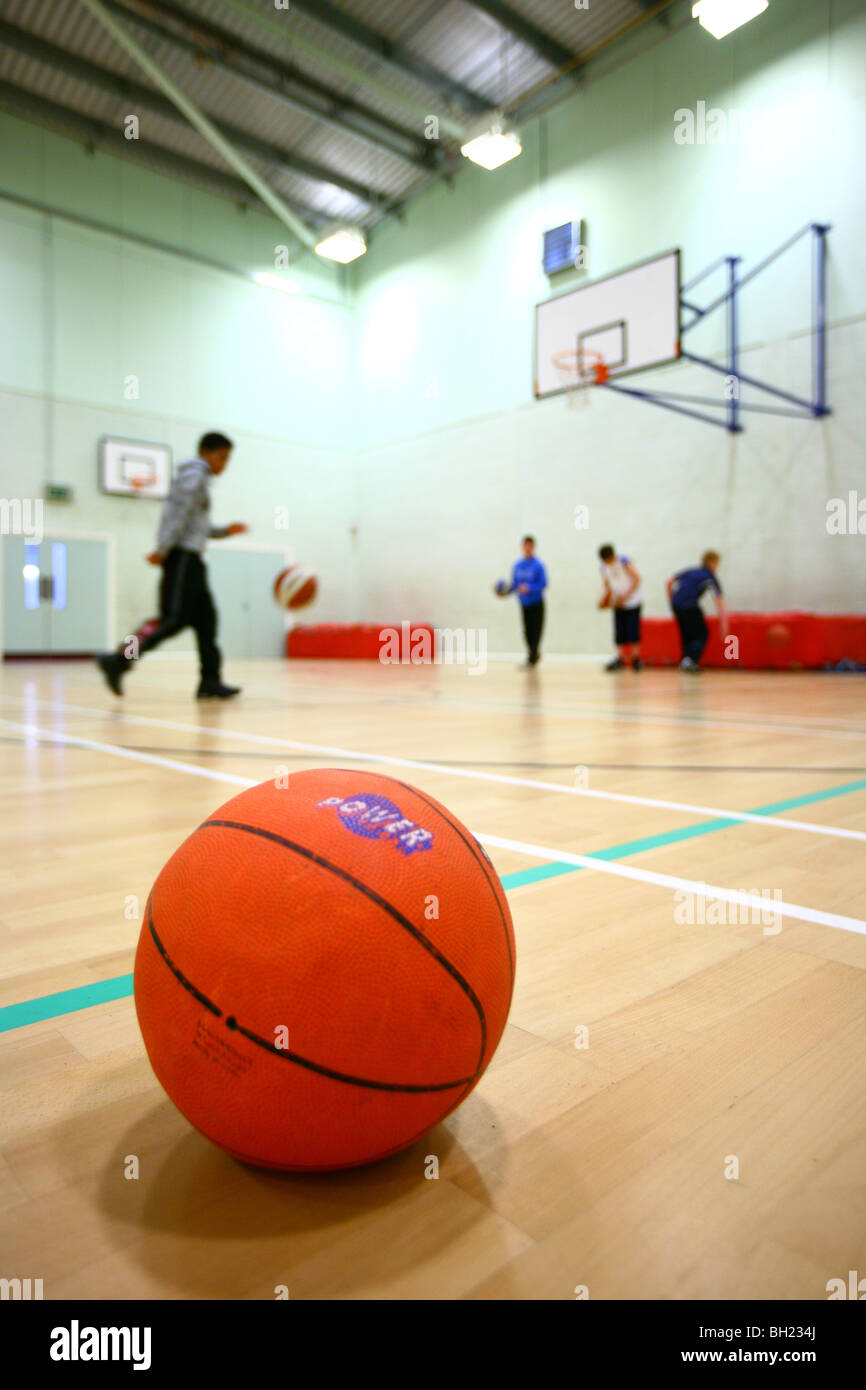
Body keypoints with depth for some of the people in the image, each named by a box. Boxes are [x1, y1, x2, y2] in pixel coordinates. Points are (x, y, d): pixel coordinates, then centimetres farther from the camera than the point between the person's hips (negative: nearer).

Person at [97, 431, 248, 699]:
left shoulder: (199, 478, 26)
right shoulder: (194, 475, -4)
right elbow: (177, 515, -16)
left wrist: (224, 531, 19)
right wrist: (162, 550, -24)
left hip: (191, 559, 10)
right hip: (182, 556, -10)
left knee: (205, 619, 4)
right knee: (174, 618, -17)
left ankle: (210, 682, 3)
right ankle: (117, 661, -18)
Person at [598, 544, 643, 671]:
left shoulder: (623, 561, -15)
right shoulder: (603, 567, 1)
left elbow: (637, 579, -16)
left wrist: (626, 596, -22)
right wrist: (605, 598, -7)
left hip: (632, 601, -5)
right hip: (618, 603, 5)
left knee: (633, 630, -6)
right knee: (619, 632, 0)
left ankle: (636, 659, 4)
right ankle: (620, 658, 5)